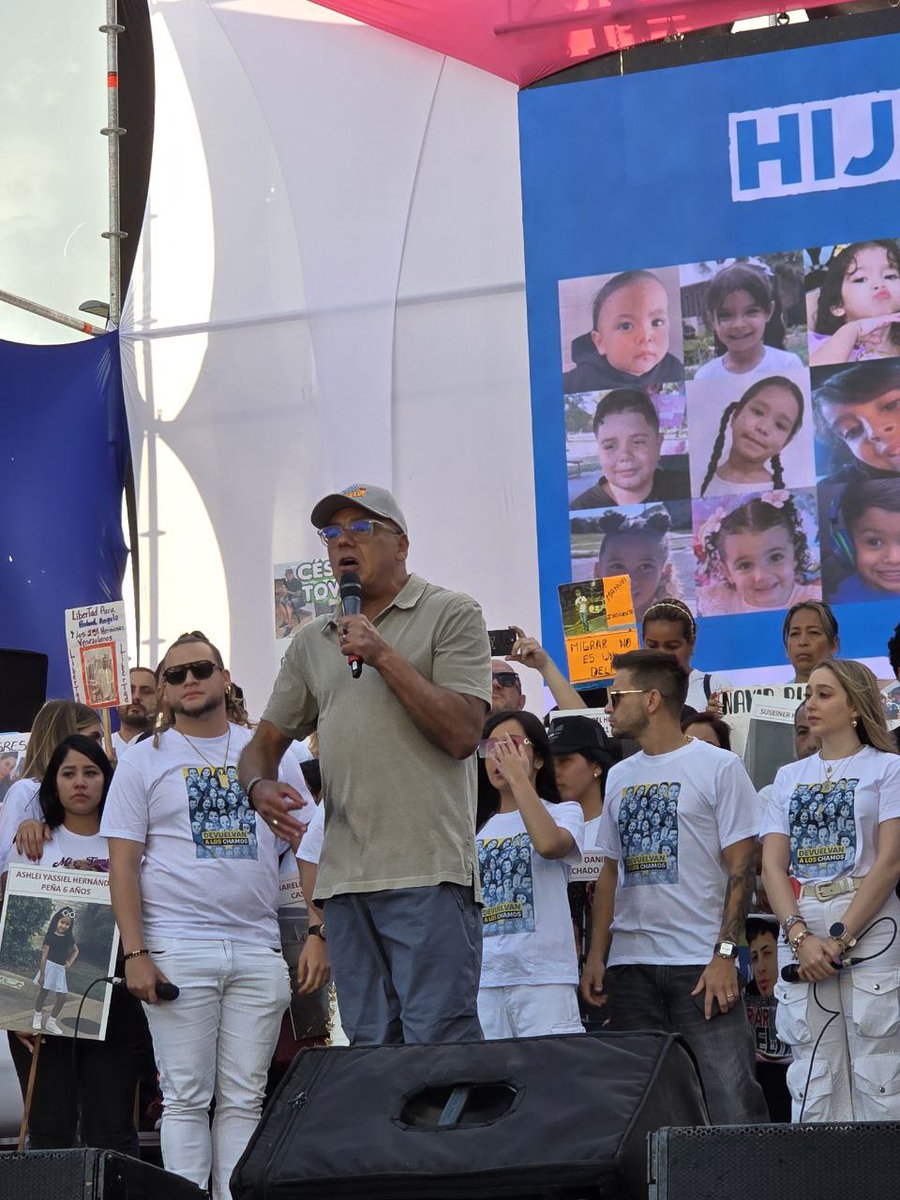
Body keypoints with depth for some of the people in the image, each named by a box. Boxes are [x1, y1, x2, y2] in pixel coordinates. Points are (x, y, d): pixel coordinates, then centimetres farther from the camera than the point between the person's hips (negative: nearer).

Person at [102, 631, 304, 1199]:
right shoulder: (144, 761, 6)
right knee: (187, 1097, -2)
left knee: (244, 1099, 3)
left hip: (259, 950, 2)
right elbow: (123, 865, 1)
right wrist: (135, 953, -9)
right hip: (178, 950, -2)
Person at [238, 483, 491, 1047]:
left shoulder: (451, 614, 4)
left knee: (438, 1041, -12)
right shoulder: (313, 641, 21)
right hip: (345, 874, 6)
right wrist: (260, 784, 1)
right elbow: (267, 740, 25)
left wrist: (385, 656, -9)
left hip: (428, 872, -6)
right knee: (370, 1048, 6)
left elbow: (461, 734, -7)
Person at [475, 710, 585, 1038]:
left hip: (544, 975, -4)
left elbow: (548, 844, -19)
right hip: (482, 979, 4)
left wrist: (518, 777, -11)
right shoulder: (477, 827, 19)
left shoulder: (563, 812, 6)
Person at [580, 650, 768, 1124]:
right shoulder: (619, 776, 18)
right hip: (629, 966, 6)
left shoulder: (719, 767, 0)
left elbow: (740, 868, -5)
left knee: (730, 1100, -13)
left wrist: (724, 955, -14)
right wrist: (596, 955, 8)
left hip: (702, 964, -6)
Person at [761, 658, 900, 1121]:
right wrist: (800, 937, -8)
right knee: (812, 1079, 1)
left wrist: (841, 938, -13)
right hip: (801, 932, 4)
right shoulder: (789, 778, 19)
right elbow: (772, 865, 9)